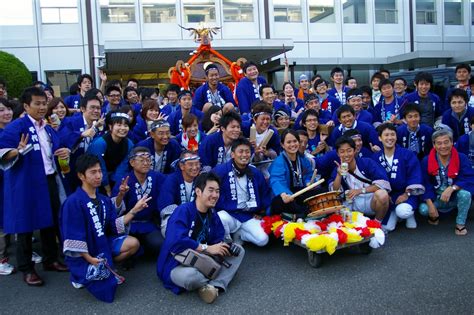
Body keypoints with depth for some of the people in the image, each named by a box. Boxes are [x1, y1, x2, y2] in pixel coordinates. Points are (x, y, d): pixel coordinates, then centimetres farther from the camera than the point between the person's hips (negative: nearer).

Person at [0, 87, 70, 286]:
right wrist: (19, 151, -36)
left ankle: (50, 260, 31)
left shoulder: (48, 128, 12)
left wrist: (64, 152, 3)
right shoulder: (16, 127, -11)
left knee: (51, 222, 15)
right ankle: (27, 269, 16)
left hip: (49, 181, 7)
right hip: (26, 183, -7)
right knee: (26, 224, 4)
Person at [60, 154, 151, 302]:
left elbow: (115, 226, 1)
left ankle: (102, 267, -3)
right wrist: (90, 259, -23)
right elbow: (73, 238, -20)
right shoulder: (73, 202, -18)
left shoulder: (104, 200, 6)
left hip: (102, 243, 7)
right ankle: (84, 274, 6)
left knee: (133, 243, -9)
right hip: (83, 253, -7)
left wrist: (134, 210, -7)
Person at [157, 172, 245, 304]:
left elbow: (218, 241, 5)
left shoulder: (213, 215, 4)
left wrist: (226, 248, -20)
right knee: (190, 276, -42)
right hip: (177, 265, -8)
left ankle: (216, 284, -20)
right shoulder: (183, 211, -20)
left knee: (238, 250, 0)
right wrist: (207, 248, -25)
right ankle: (219, 278, -9)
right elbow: (177, 242, -32)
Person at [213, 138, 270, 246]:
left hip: (248, 216, 4)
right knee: (221, 219, -39)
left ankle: (237, 233, 13)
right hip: (227, 214, -4)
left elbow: (265, 193, 21)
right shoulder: (220, 170, -11)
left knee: (262, 240, -17)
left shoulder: (256, 173, 6)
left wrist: (262, 212, 13)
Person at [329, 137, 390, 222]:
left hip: (371, 200, -2)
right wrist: (339, 175, -20)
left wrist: (360, 190, -21)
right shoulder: (338, 170, 3)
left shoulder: (367, 163, -7)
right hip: (352, 204, 2)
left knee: (382, 194, -34)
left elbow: (383, 183, -17)